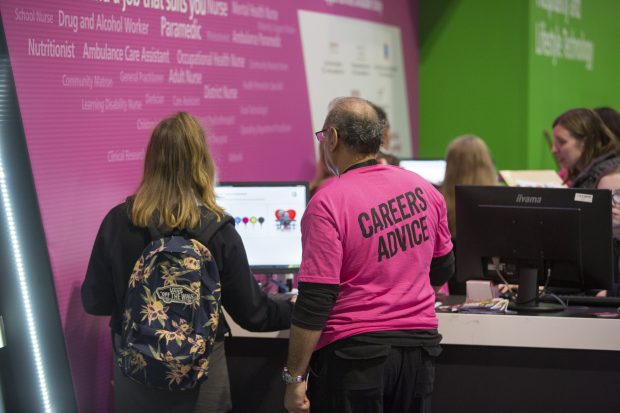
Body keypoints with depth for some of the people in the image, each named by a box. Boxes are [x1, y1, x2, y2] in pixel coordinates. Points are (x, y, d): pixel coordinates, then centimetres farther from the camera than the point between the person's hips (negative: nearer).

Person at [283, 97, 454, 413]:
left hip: (355, 352, -5)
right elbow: (443, 270, 15)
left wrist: (294, 378, -10)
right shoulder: (423, 189, 2)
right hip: (420, 344, 5)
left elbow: (314, 301, -17)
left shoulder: (328, 204, -15)